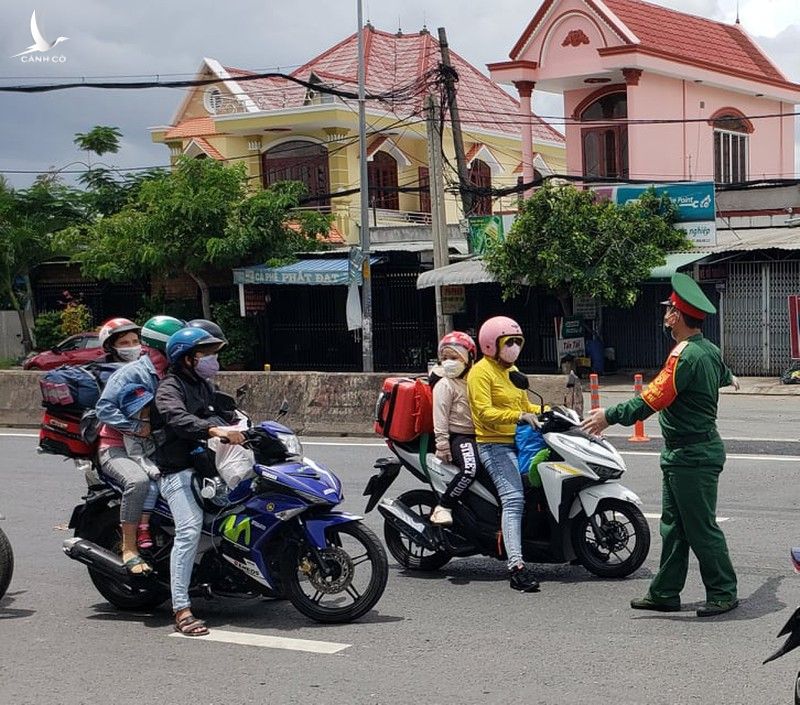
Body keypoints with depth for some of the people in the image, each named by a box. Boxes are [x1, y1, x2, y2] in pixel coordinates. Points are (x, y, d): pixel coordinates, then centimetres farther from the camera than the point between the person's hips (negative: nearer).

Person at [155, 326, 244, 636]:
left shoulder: (204, 386, 24)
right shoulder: (169, 388, -5)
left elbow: (219, 413, 35)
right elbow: (177, 418, -24)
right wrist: (214, 430, -39)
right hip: (179, 470, -9)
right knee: (189, 530, -21)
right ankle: (181, 610, -22)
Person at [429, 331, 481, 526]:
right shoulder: (445, 385, -4)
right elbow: (440, 417, -11)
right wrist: (442, 445, -19)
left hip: (478, 435, 8)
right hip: (458, 436, -8)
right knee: (470, 469, -33)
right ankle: (442, 508, -23)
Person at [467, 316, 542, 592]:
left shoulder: (511, 370, 22)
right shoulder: (481, 371, -7)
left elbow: (524, 404, 28)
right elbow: (485, 412, -18)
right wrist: (519, 416, -28)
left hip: (519, 442, 10)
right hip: (495, 443, -10)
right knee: (514, 499, -22)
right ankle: (516, 567, -29)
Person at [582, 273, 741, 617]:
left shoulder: (685, 356, -21)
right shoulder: (710, 350, 10)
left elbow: (652, 399, -26)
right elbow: (721, 372, 35)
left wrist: (611, 415, -22)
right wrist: (729, 379, 59)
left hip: (691, 456, -10)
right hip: (683, 455, 10)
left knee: (701, 527, -1)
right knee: (673, 525, 14)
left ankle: (723, 592, 10)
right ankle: (665, 593, 20)